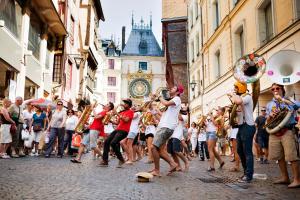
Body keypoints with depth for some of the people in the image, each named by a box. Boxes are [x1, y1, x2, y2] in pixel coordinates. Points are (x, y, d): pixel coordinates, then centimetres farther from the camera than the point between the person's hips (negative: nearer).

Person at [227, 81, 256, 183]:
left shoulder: (247, 97, -12)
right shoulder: (239, 98, 16)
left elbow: (238, 101, -32)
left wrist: (232, 95, -14)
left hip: (247, 127, -10)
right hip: (241, 127, 10)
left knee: (247, 152, -6)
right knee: (240, 151, 14)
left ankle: (248, 176, -1)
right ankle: (246, 172, 26)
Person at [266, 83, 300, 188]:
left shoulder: (288, 101, 5)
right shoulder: (269, 104, 17)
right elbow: (267, 121, 19)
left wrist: (282, 99, -14)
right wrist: (270, 115, -3)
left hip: (287, 131, -5)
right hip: (274, 133, 5)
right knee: (279, 156, 9)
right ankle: (285, 177, 20)